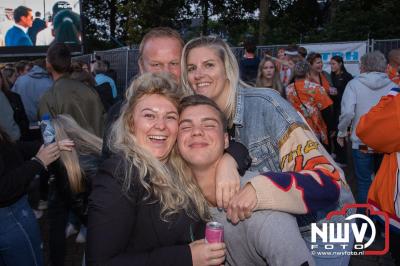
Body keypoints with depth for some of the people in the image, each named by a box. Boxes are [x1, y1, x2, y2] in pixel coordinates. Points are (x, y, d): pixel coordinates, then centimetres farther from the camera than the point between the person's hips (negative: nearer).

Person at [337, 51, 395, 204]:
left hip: (362, 142, -3)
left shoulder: (354, 84, -7)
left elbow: (347, 112, -17)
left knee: (364, 181, 10)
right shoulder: (393, 86, -2)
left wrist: (341, 133, -1)